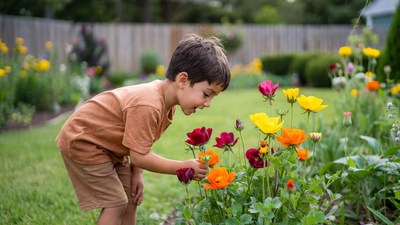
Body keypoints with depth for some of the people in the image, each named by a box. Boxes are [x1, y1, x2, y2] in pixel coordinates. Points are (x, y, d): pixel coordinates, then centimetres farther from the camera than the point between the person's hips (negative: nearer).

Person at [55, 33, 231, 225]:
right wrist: (184, 167, -25)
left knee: (131, 198, 10)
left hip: (107, 146, 9)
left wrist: (136, 173, -4)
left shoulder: (167, 104, -6)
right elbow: (140, 156, -31)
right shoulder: (148, 106, -35)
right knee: (116, 203, -10)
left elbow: (138, 143, 3)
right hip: (81, 141, -9)